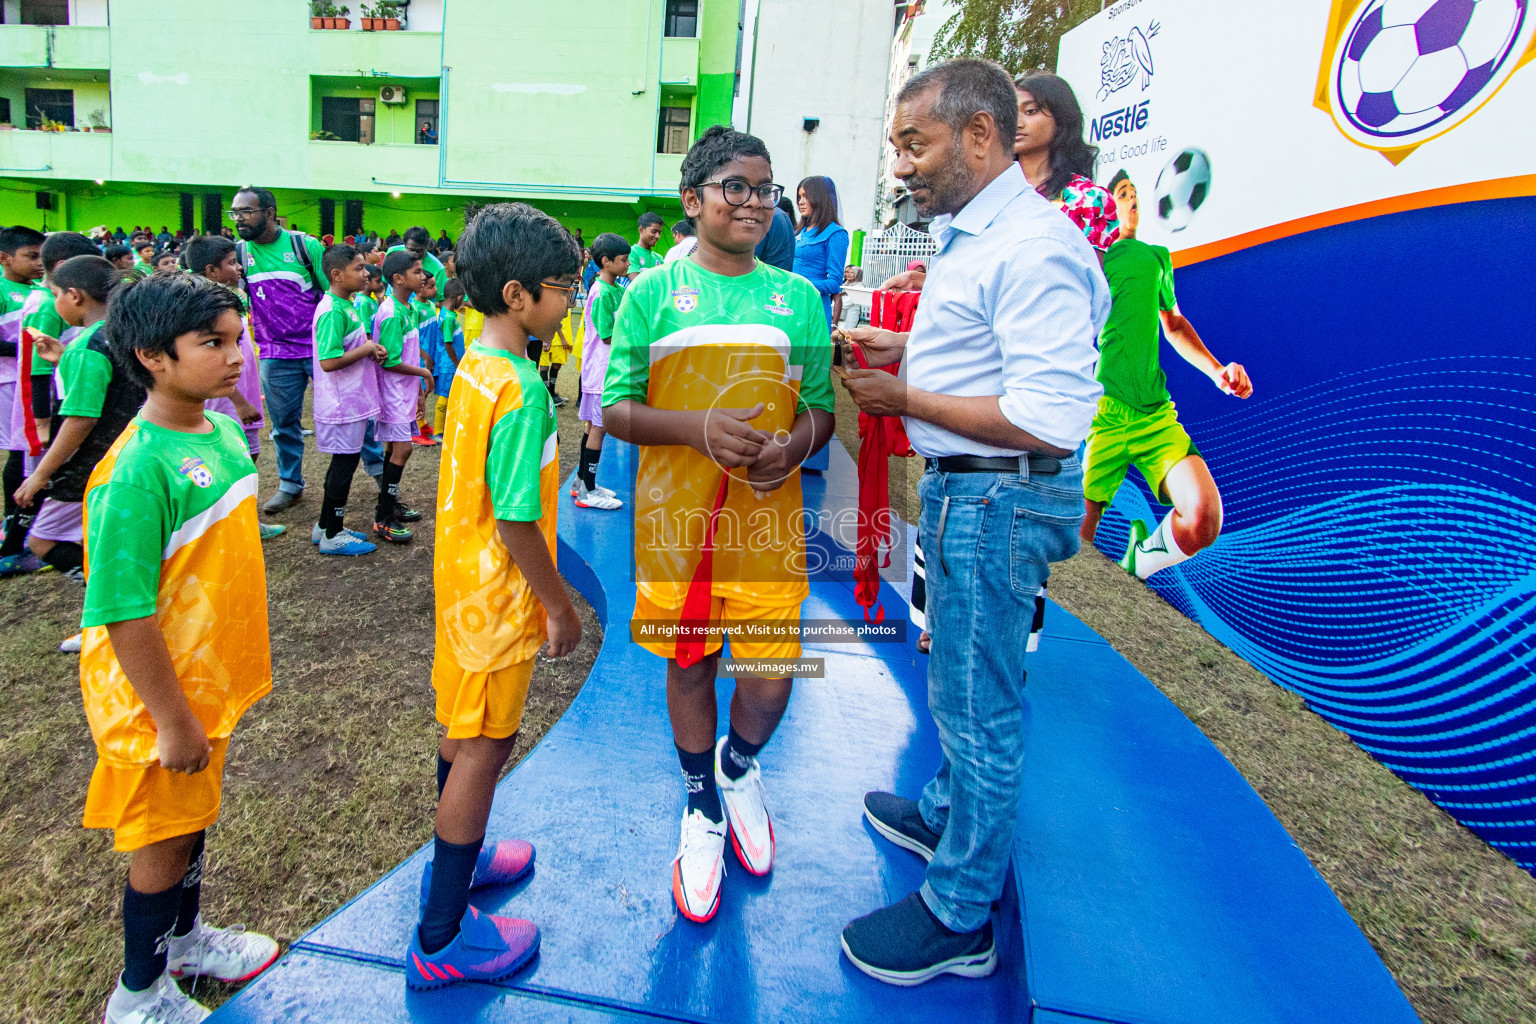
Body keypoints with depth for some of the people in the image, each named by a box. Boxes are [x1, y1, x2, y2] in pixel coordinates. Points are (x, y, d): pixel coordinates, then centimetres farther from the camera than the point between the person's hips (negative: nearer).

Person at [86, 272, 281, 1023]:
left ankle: (184, 938, 50)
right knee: (161, 842, 12)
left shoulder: (223, 432, -2)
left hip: (209, 679, 7)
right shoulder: (137, 471, -28)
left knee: (194, 818, 26)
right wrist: (172, 720, -19)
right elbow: (123, 615, -26)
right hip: (156, 696, -7)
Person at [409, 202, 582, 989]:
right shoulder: (521, 389, -25)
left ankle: (457, 857, 45)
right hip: (499, 593, -9)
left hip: (462, 572, 9)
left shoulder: (474, 363, 3)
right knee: (485, 746, 3)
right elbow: (516, 520, -25)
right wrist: (559, 606, -15)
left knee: (465, 727, 23)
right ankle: (441, 939, 18)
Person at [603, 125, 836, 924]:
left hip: (768, 517, 1)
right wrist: (698, 427, -19)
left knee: (771, 677, 2)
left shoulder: (799, 297, 6)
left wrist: (794, 445, -13)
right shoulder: (652, 294, 1)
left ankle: (740, 766, 39)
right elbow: (616, 410, -2)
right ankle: (702, 807, 38)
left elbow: (822, 407, 9)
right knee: (688, 666, 12)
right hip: (676, 514, -1)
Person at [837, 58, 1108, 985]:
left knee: (979, 701, 2)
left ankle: (960, 917, 19)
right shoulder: (968, 236, 12)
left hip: (999, 499, -10)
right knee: (966, 683, 24)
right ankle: (947, 814, 46)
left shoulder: (1032, 248, -21)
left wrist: (907, 400, -19)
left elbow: (1052, 419, -27)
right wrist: (906, 348, 12)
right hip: (966, 491, 10)